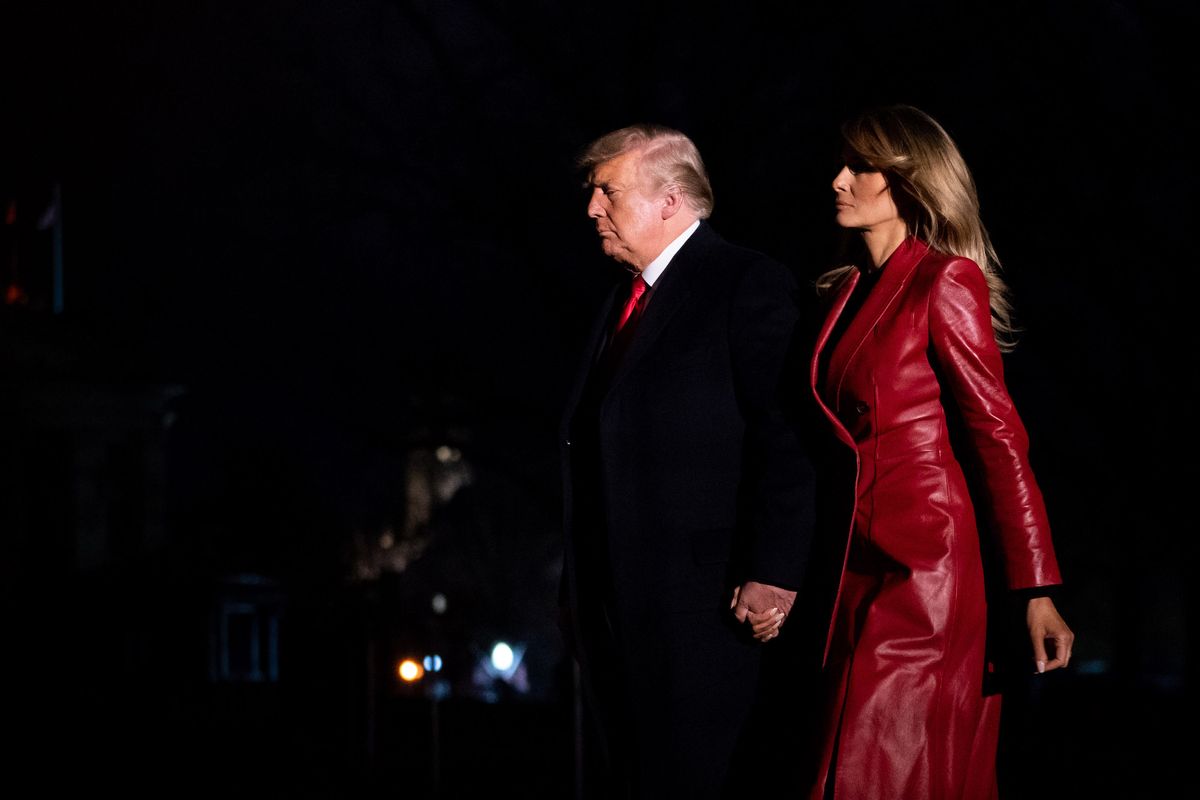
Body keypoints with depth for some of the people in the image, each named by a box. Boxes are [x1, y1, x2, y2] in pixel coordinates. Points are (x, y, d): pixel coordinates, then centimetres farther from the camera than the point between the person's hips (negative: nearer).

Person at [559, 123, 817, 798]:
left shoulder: (748, 286, -5)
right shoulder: (622, 303, 21)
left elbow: (785, 438, -13)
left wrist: (771, 573, -20)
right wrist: (577, 591, 17)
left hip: (698, 602, -8)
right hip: (614, 609, 8)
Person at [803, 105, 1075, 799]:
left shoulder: (945, 283, -7)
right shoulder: (847, 290, 15)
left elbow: (999, 437, -11)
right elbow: (834, 439, 14)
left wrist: (1035, 591, -15)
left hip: (924, 568, -8)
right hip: (859, 571, 8)